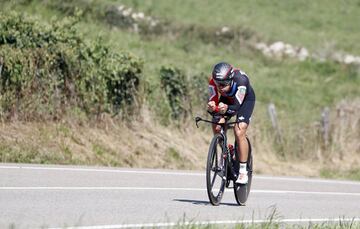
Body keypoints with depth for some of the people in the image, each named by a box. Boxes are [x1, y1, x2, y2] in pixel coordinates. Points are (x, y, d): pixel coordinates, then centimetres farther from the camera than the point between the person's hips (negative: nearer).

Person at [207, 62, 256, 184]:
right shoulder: (213, 82, -32)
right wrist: (211, 107, -54)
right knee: (217, 127, -18)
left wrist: (227, 109, -64)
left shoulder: (240, 80, -41)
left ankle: (243, 171, -13)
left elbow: (237, 106, -43)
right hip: (226, 99, 4)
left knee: (239, 132, -21)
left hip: (245, 99, -4)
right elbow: (213, 101, -30)